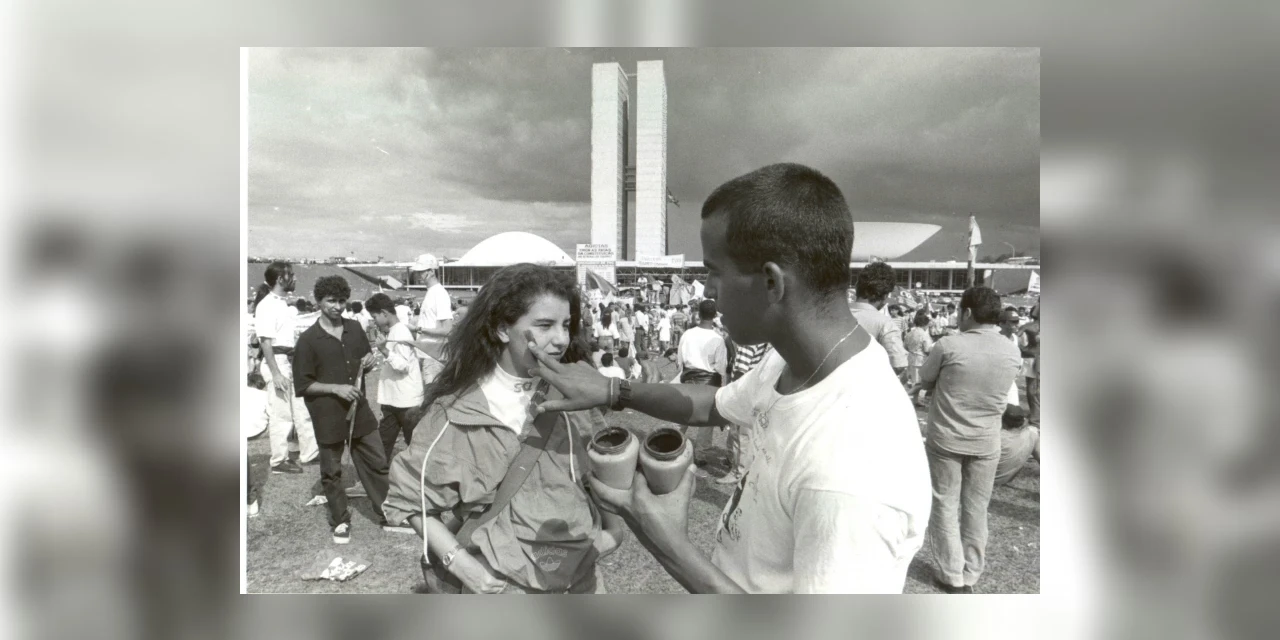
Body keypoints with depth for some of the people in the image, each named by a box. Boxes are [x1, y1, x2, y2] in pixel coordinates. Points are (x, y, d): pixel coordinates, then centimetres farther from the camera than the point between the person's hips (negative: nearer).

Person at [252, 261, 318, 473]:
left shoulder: (283, 304, 13)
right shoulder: (267, 305, -14)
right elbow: (265, 341, -18)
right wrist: (275, 373, -22)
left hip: (291, 362, 9)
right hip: (278, 362, -9)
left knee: (301, 410, 13)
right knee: (282, 414, 0)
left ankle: (309, 453, 23)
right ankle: (279, 461, 12)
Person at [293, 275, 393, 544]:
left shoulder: (355, 328, 4)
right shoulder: (308, 339, -10)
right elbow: (303, 385, -9)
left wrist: (370, 362, -5)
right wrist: (337, 388, -21)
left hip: (360, 410, 4)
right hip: (328, 417, -4)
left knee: (378, 463, 9)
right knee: (332, 472, 11)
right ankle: (340, 521, 28)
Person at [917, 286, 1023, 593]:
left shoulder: (949, 345, -17)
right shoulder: (1013, 352, -6)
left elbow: (924, 380, -3)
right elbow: (1000, 392, 8)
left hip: (946, 439, -3)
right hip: (986, 443, 3)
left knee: (946, 506, 11)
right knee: (976, 508, 16)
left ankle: (953, 576, 18)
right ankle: (970, 576, 26)